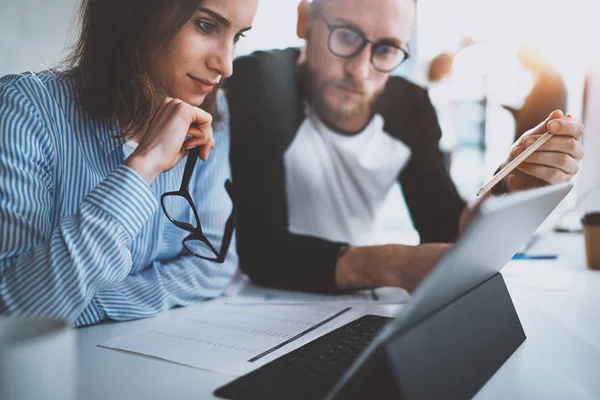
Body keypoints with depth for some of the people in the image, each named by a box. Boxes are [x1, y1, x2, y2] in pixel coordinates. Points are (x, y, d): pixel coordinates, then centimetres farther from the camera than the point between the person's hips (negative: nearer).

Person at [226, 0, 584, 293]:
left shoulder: (409, 107, -4)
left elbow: (443, 235, -4)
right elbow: (259, 250, -24)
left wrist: (512, 187, -22)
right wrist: (396, 265, -36)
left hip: (352, 303, 4)